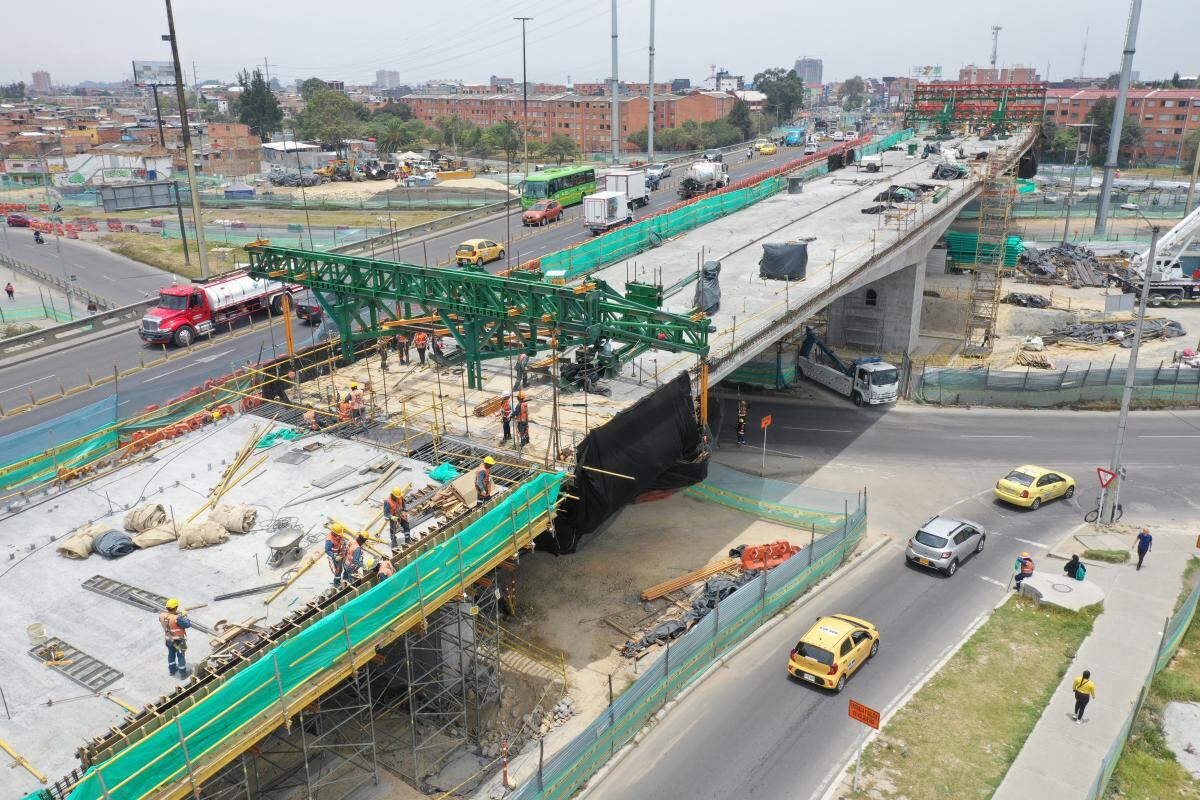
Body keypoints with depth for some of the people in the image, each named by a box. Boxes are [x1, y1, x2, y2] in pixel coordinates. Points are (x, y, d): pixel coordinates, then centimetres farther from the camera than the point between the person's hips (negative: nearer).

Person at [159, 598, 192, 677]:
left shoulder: (162, 616, -16)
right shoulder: (177, 618, -36)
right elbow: (188, 624, -27)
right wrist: (184, 616, -12)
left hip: (168, 639, 6)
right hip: (178, 640, -5)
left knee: (171, 654, 27)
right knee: (181, 655, 14)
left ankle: (172, 670, 46)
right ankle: (182, 673, 26)